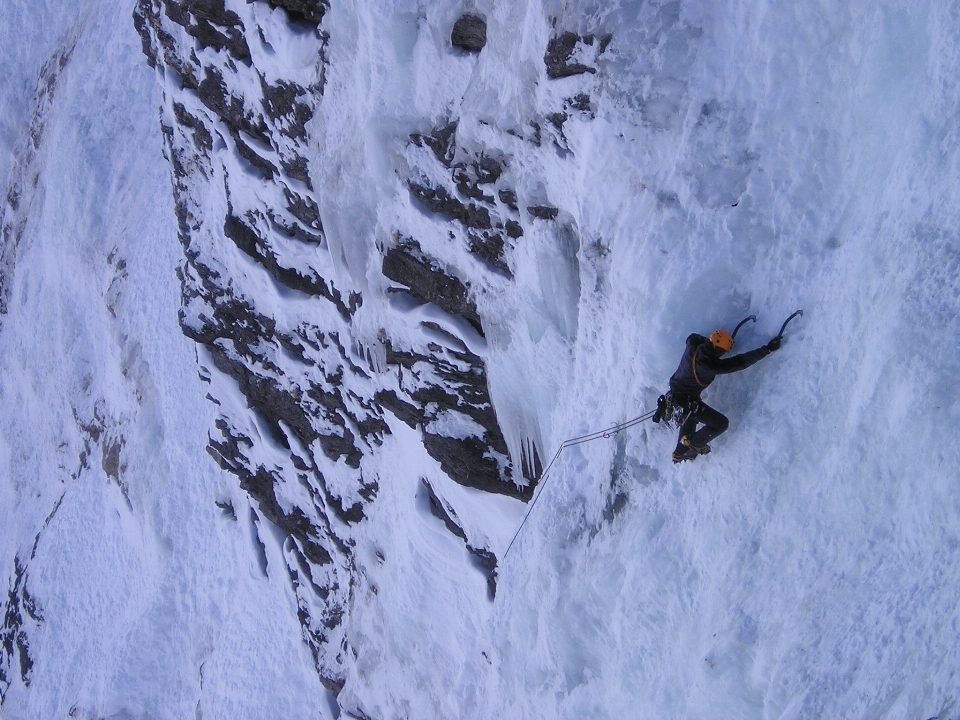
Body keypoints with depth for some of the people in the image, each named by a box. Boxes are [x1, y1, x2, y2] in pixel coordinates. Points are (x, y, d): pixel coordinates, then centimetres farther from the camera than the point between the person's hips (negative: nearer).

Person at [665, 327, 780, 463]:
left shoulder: (693, 345, -15)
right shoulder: (709, 365, -34)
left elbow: (694, 337, 15)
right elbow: (741, 362, -33)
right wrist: (768, 349, -31)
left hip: (674, 393, 9)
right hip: (687, 401, -9)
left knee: (690, 417, 37)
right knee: (721, 423, 2)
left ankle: (679, 453, 51)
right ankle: (694, 443, 20)